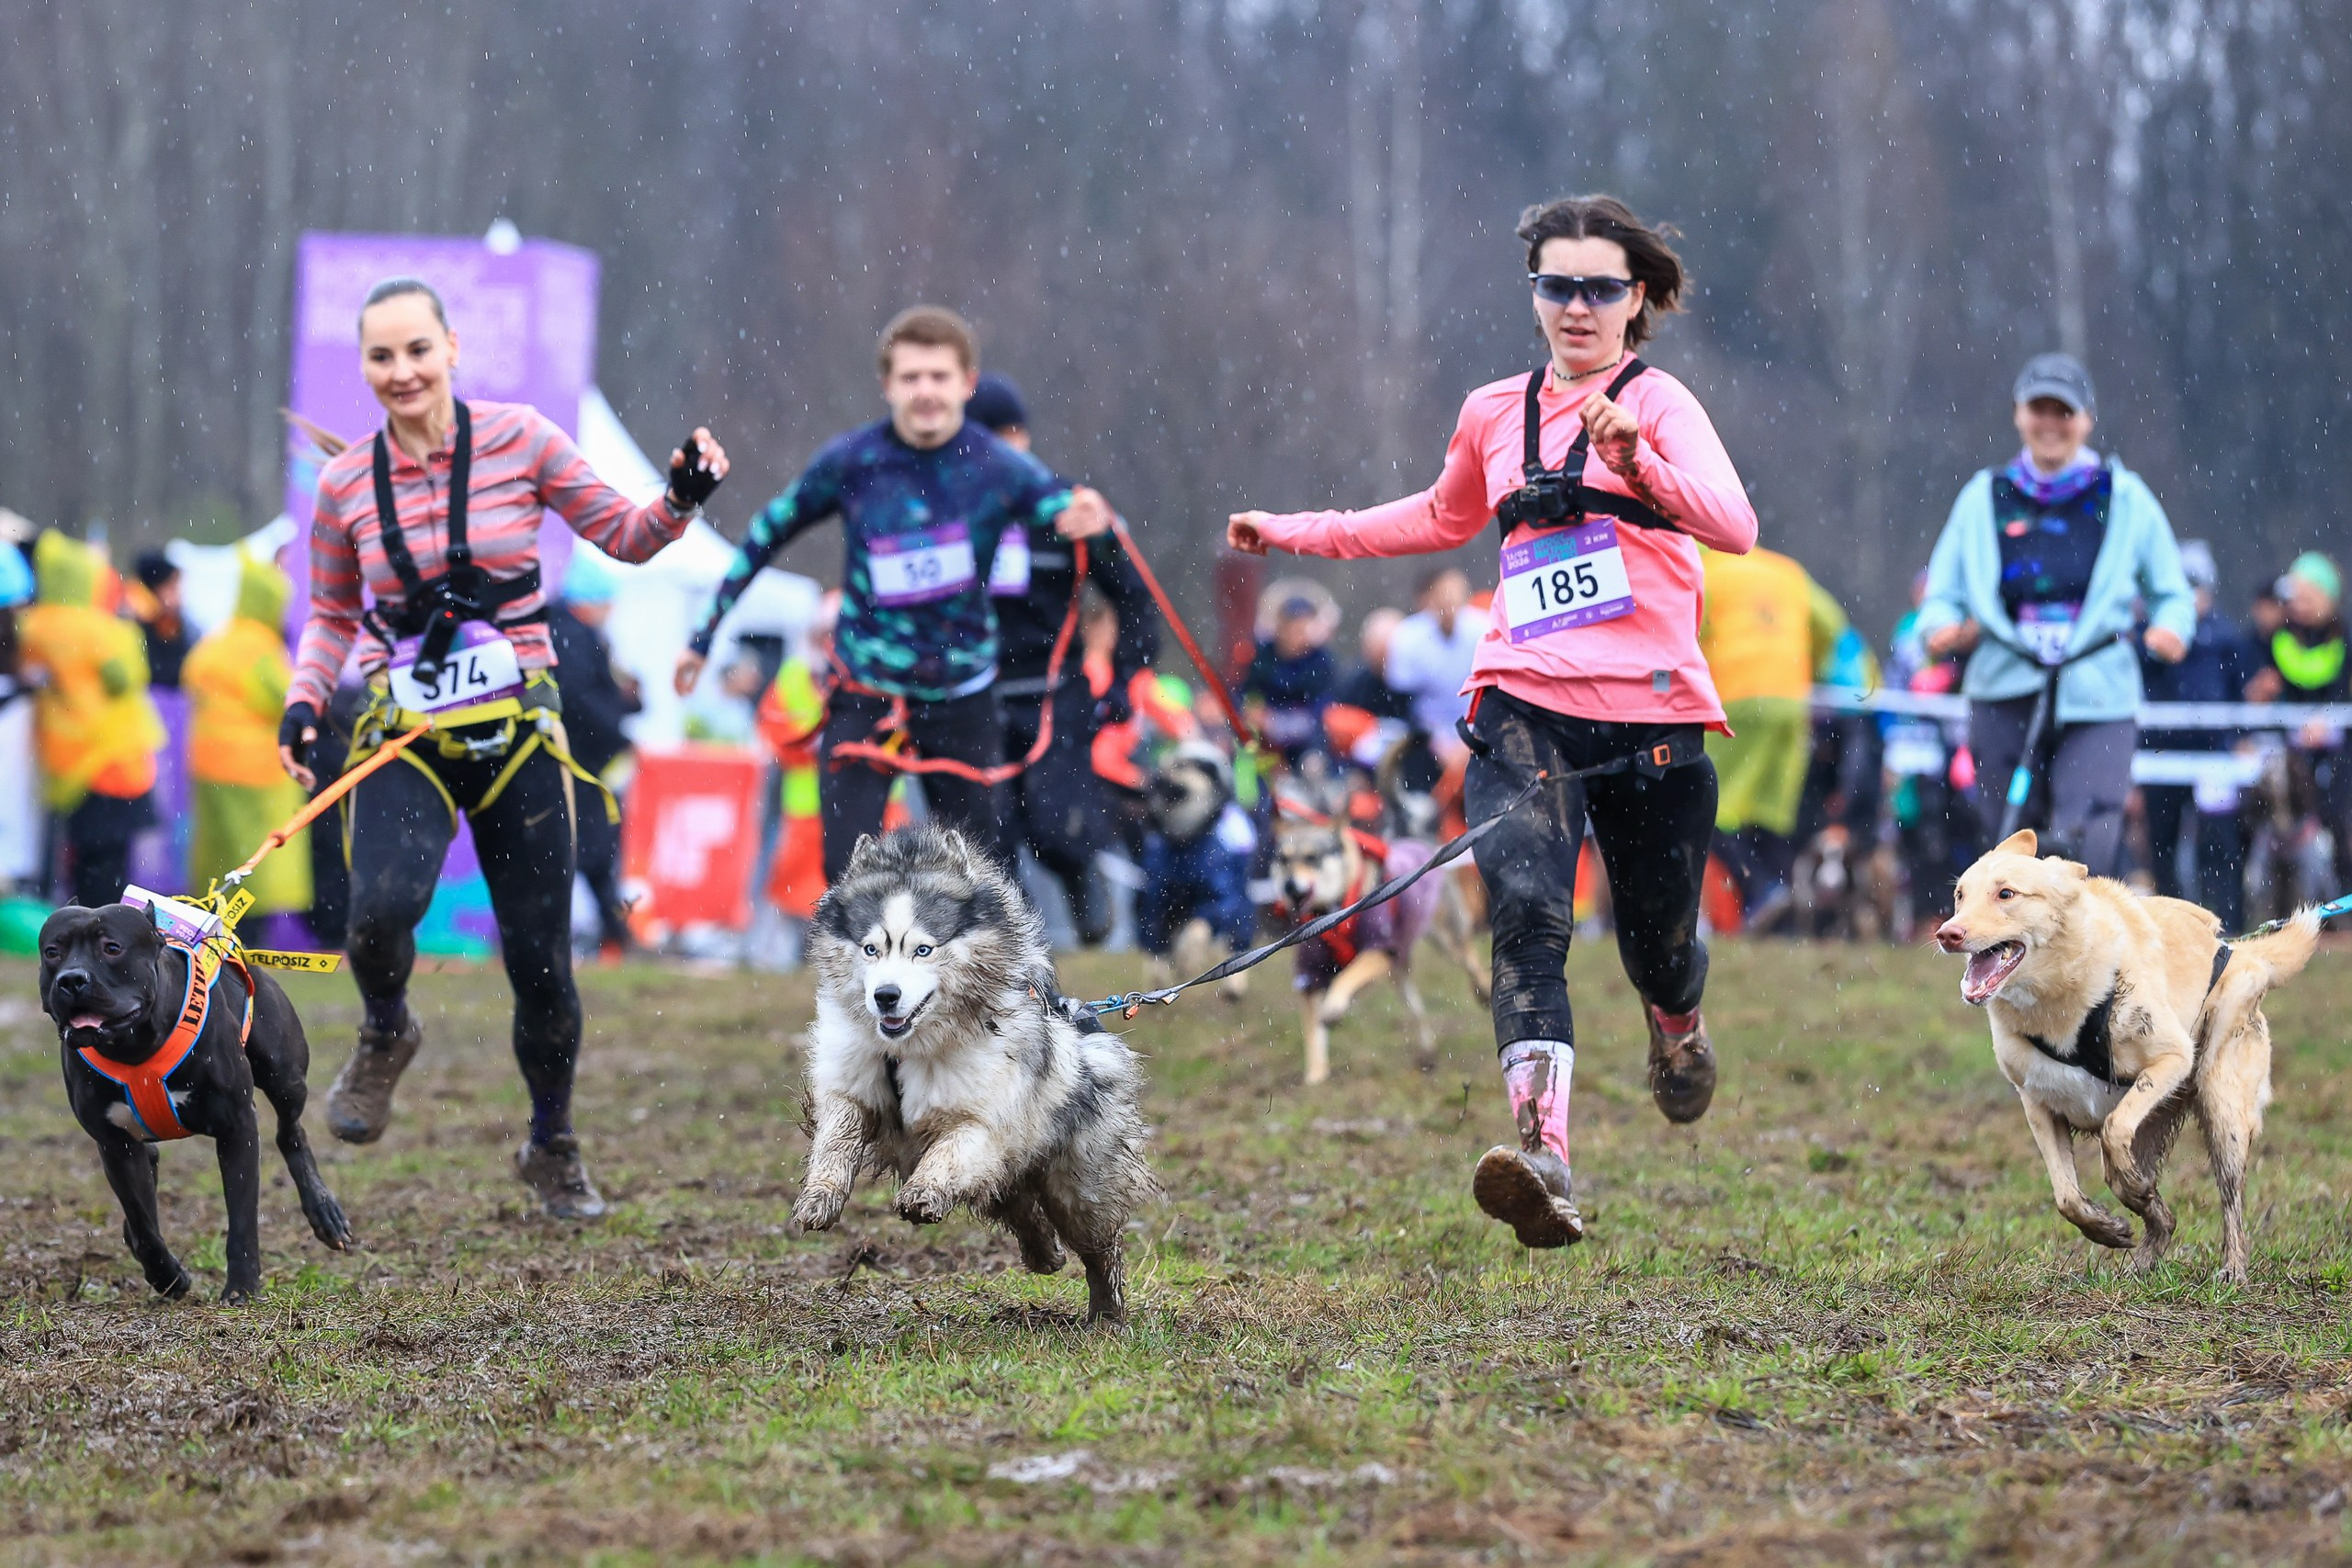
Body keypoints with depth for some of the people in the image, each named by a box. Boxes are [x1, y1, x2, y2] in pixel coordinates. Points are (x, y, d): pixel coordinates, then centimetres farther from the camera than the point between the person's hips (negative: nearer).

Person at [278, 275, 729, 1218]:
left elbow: (624, 537, 4)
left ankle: (553, 1149, 26)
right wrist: (303, 701, -2)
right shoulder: (345, 484, 2)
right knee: (383, 906, -27)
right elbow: (331, 616, 14)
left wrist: (681, 501, -16)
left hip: (517, 730, 0)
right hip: (405, 738, 0)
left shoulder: (518, 440, -3)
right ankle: (385, 1037, 8)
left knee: (540, 959, 1)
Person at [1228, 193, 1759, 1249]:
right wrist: (1299, 533, 33)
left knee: (1658, 940, 10)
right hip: (1526, 709, 2)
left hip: (1650, 715, -2)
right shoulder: (1496, 414, 14)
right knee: (1528, 913, -22)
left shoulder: (1658, 402, 1)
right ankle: (1542, 1151, -35)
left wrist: (1639, 464, -32)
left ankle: (1677, 1027, 49)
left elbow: (1734, 528, -16)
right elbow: (1443, 519, 35)